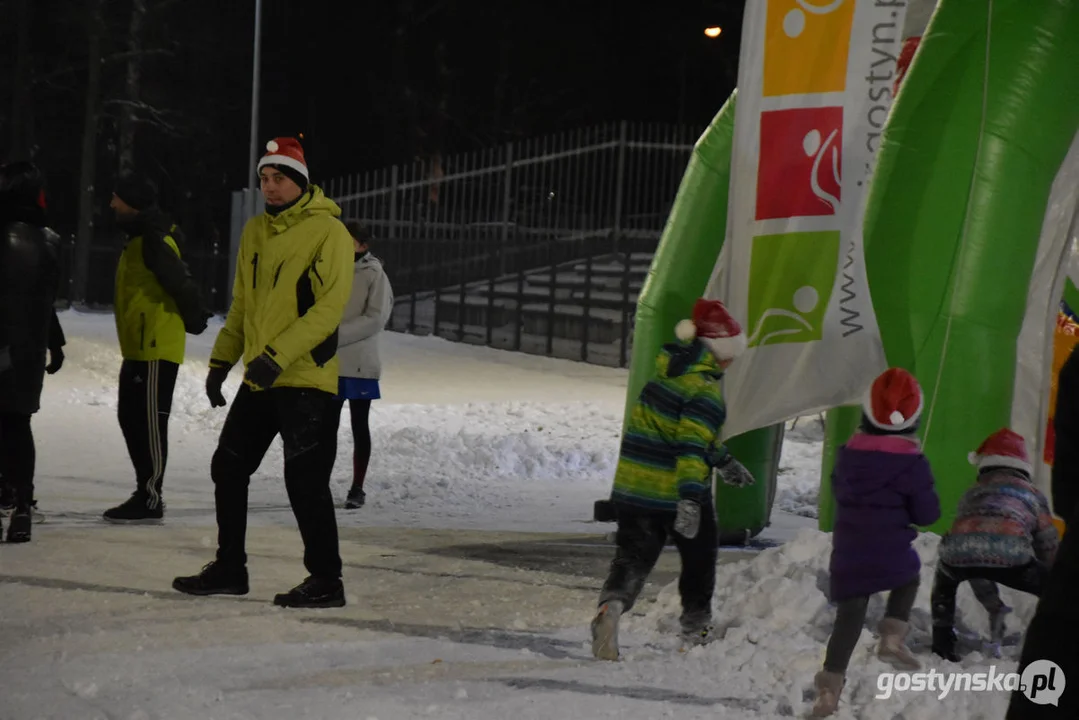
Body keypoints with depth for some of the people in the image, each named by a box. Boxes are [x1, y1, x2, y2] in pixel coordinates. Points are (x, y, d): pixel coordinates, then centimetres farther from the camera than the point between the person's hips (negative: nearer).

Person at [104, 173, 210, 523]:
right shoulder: (139, 238, 17)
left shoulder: (154, 239, -16)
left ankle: (150, 501, -3)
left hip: (155, 350, -11)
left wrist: (194, 320, -7)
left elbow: (180, 283, -20)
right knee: (131, 418, 14)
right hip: (137, 349, 11)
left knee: (149, 423, -7)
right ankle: (144, 494, 20)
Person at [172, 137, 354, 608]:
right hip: (258, 380, 8)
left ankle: (326, 581, 0)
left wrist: (279, 355, -23)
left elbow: (328, 307, -17)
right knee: (228, 467, 11)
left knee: (305, 480, -9)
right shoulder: (255, 233, 13)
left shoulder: (328, 232, -10)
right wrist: (221, 360, 13)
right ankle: (229, 569, 23)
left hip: (307, 379, -8)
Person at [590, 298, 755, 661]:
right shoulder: (705, 389, -17)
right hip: (675, 492, -6)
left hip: (633, 485, 6)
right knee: (700, 559, 17)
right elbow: (691, 444, -27)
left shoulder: (667, 370, 10)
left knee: (633, 555, 6)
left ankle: (611, 605, -22)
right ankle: (696, 630, 28)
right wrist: (690, 498, -32)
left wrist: (722, 460, 32)